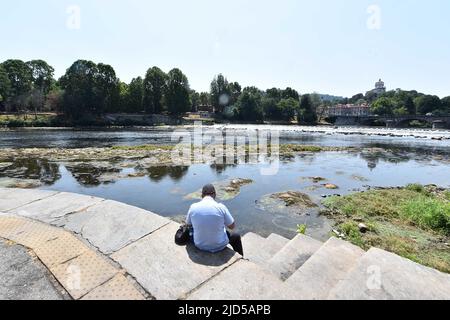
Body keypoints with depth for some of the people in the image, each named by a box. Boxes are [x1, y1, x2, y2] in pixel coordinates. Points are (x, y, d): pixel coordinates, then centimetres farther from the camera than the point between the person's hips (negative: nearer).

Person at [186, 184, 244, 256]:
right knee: (236, 236, 27)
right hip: (219, 247, -2)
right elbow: (232, 227, -7)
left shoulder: (193, 207, -13)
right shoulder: (221, 207, -19)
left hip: (200, 246, 3)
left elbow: (188, 225, 5)